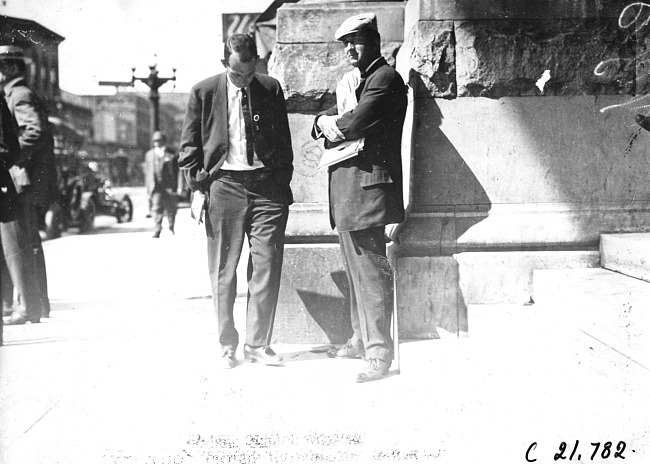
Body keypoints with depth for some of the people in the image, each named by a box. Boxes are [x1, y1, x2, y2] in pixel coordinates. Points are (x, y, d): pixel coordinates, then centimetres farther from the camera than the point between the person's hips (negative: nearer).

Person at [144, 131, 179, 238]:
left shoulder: (171, 154, 2)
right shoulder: (149, 154, 13)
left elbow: (176, 171, 0)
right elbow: (147, 172, 14)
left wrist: (174, 187, -7)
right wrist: (148, 187, 6)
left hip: (169, 186, -1)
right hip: (155, 187, 2)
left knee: (171, 208, 6)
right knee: (156, 209, -7)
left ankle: (171, 228, 24)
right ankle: (157, 231, -8)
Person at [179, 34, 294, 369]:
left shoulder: (271, 90, 7)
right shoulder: (203, 92, 2)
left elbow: (284, 142, 12)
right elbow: (189, 146, 6)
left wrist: (283, 184, 5)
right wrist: (198, 186, -2)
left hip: (266, 186, 1)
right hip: (222, 186, -1)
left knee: (267, 267, -2)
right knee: (223, 272, 3)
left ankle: (258, 344, 9)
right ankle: (227, 346, 16)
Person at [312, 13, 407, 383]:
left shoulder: (386, 78, -7)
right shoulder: (353, 81, 23)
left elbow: (356, 123, -19)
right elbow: (322, 124, 19)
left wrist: (331, 123, 0)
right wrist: (326, 122, -3)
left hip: (368, 183, -10)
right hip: (345, 186, 10)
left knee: (372, 271, -12)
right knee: (356, 269, 17)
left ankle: (379, 354, -10)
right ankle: (362, 339, 28)